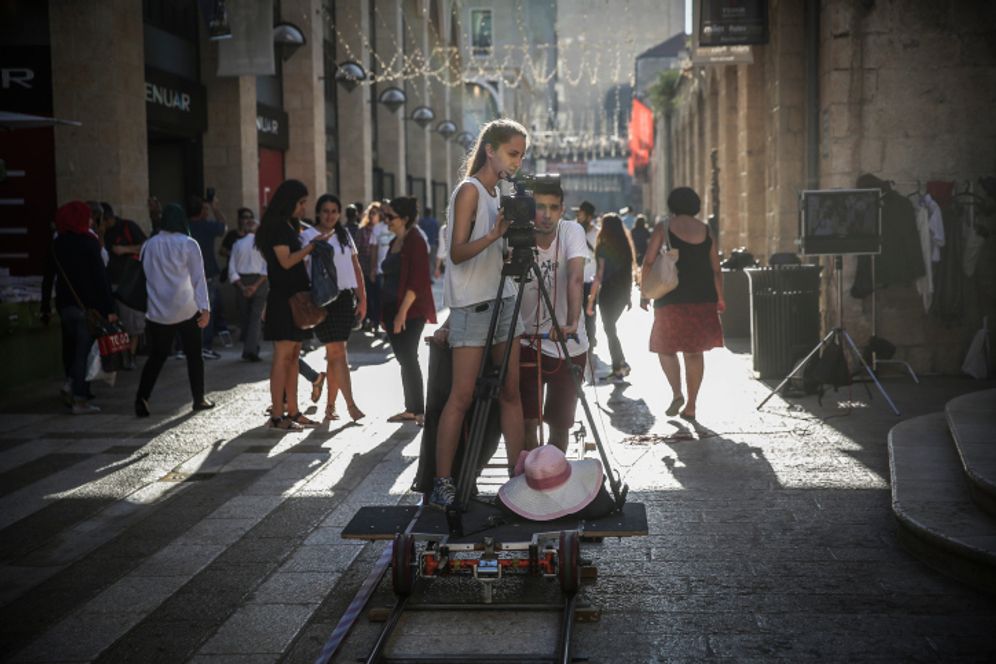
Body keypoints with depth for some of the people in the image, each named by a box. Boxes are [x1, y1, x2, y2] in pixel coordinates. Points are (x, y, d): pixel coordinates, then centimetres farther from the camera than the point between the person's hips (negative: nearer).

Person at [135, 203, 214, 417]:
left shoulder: (149, 245, 4)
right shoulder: (188, 244, -5)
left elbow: (145, 276, 10)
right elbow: (198, 278, -6)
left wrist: (146, 307, 17)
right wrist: (205, 308, -6)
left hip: (157, 311, 3)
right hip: (186, 310, -3)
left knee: (156, 357, 9)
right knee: (194, 355, 10)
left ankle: (142, 398, -6)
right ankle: (199, 399, 15)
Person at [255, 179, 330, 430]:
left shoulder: (290, 226, 19)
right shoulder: (276, 226, -9)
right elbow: (286, 261, -17)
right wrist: (312, 244, -14)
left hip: (296, 297, 9)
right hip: (283, 299, -9)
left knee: (293, 356, 8)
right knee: (282, 356, -9)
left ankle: (292, 412, 11)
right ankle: (277, 416, -8)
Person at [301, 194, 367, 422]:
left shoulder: (344, 235, 15)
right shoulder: (307, 236, 0)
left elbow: (356, 268, 16)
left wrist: (362, 298, 9)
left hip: (345, 298, 5)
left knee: (335, 354, 7)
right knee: (337, 352, -9)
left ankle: (330, 407, 13)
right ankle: (351, 404, -7)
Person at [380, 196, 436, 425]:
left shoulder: (415, 241, -11)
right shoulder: (395, 242, 14)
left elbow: (417, 281, -17)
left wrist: (403, 312, -22)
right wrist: (386, 314, 16)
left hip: (410, 312, -8)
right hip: (392, 309, 8)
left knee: (408, 358, -8)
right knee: (404, 359, 10)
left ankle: (418, 410, -3)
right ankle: (411, 408, 16)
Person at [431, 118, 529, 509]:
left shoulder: (503, 194, 17)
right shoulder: (470, 190, -7)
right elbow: (457, 253, -15)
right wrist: (494, 235, -28)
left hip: (503, 299, 8)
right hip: (472, 304, -8)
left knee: (511, 392, 5)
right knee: (462, 395, -9)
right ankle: (442, 484, -5)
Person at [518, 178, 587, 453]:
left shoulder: (572, 232, -11)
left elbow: (576, 278, -25)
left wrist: (572, 323, -41)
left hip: (567, 344, 0)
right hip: (527, 342, 0)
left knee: (560, 422, 9)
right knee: (527, 421, -5)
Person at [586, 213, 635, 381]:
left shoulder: (604, 247, -11)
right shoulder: (626, 246, 7)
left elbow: (599, 275, -13)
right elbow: (630, 272, 11)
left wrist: (591, 298, -9)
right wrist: (628, 296, 18)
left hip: (608, 292, -6)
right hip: (623, 292, 6)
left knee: (609, 329, 3)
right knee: (611, 327, 16)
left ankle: (620, 365, -4)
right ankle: (618, 366, 15)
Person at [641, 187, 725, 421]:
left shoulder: (663, 228, -1)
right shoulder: (706, 230, 7)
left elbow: (648, 263, -4)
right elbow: (716, 269, 9)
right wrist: (720, 298, 18)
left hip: (671, 298, -3)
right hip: (702, 299, 3)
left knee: (665, 347, 10)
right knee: (694, 352, 8)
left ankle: (677, 393, -8)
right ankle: (691, 406, 9)